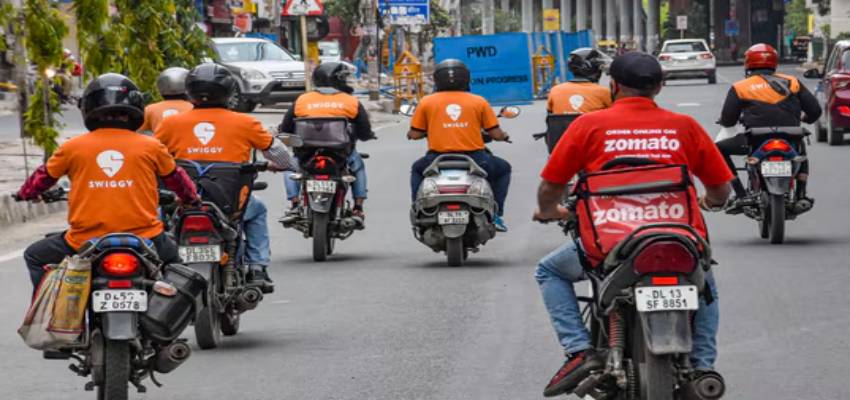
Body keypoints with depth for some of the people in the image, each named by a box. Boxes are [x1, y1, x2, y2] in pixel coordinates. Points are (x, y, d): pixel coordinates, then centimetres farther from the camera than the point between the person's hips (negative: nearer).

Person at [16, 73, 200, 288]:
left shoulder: (72, 147, 1)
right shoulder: (151, 147, 2)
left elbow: (44, 176, 18)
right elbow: (175, 178, 20)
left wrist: (26, 194, 40)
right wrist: (192, 198, 41)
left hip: (84, 243, -1)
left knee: (35, 257, 23)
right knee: (172, 258, 32)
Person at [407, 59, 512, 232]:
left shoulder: (426, 102, 5)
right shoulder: (479, 101, 4)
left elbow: (414, 134, 6)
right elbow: (496, 134, 3)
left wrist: (427, 132, 30)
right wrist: (503, 135, 27)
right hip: (473, 159, -1)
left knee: (418, 169, 35)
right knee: (503, 168, 29)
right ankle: (495, 215, 18)